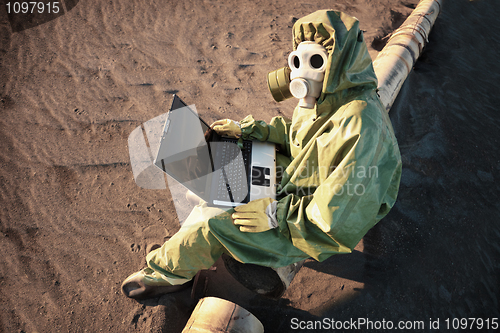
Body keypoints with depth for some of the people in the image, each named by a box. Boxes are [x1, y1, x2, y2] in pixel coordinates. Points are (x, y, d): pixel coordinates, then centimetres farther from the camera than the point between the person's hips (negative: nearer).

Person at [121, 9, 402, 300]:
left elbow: (339, 213, -34)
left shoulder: (358, 125, -34)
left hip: (316, 231, -9)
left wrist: (277, 213, -30)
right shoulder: (328, 101, -3)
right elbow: (296, 135, 15)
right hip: (299, 185, 9)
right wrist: (247, 129, 6)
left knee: (212, 221, -16)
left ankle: (168, 270, 16)